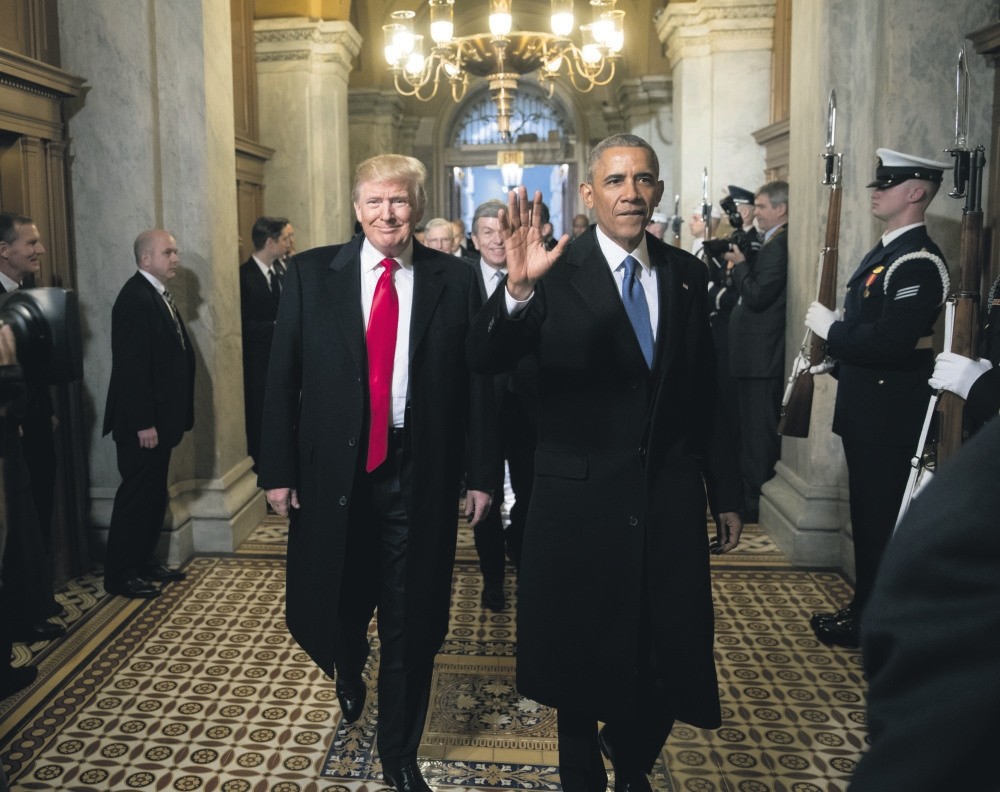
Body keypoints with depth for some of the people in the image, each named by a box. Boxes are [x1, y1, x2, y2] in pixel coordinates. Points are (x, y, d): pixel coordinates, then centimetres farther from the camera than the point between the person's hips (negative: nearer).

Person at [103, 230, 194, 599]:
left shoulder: (158, 295, 14)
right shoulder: (135, 298, -17)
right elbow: (132, 366, -21)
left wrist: (178, 416, 14)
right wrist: (143, 423, -22)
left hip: (160, 418, 9)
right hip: (142, 422, -9)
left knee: (154, 494, 15)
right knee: (136, 494, -1)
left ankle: (145, 561, 27)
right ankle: (119, 575, 10)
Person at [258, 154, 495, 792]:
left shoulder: (454, 280, 0)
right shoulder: (312, 273, 1)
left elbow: (478, 382, 1)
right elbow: (283, 377, 1)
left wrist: (483, 474, -1)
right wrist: (279, 470, -2)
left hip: (419, 472, 0)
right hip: (334, 468, 1)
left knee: (411, 622, 9)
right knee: (330, 604, 14)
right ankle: (350, 674, 52)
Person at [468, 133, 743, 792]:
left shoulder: (687, 274, 5)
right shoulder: (557, 274, -8)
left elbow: (706, 393, 10)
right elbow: (485, 360, -23)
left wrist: (727, 492, 12)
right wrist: (518, 289, -42)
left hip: (671, 502, 3)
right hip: (582, 503, -3)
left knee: (672, 661, 11)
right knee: (582, 664, 14)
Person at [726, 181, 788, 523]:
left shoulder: (779, 245, -18)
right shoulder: (773, 242, 13)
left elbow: (757, 296, -22)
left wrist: (739, 263, -9)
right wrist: (739, 266, 3)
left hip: (762, 356, -11)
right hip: (758, 354, 11)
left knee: (759, 432, -2)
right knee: (754, 429, 19)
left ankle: (758, 505, 8)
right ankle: (751, 496, 31)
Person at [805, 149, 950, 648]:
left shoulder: (918, 261, -18)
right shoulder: (885, 252, 15)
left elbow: (893, 340, -28)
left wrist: (830, 328, -17)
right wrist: (837, 354, 3)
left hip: (890, 411, -10)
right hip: (866, 407, 10)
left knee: (880, 518, 1)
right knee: (868, 513, 17)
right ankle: (866, 607, 30)